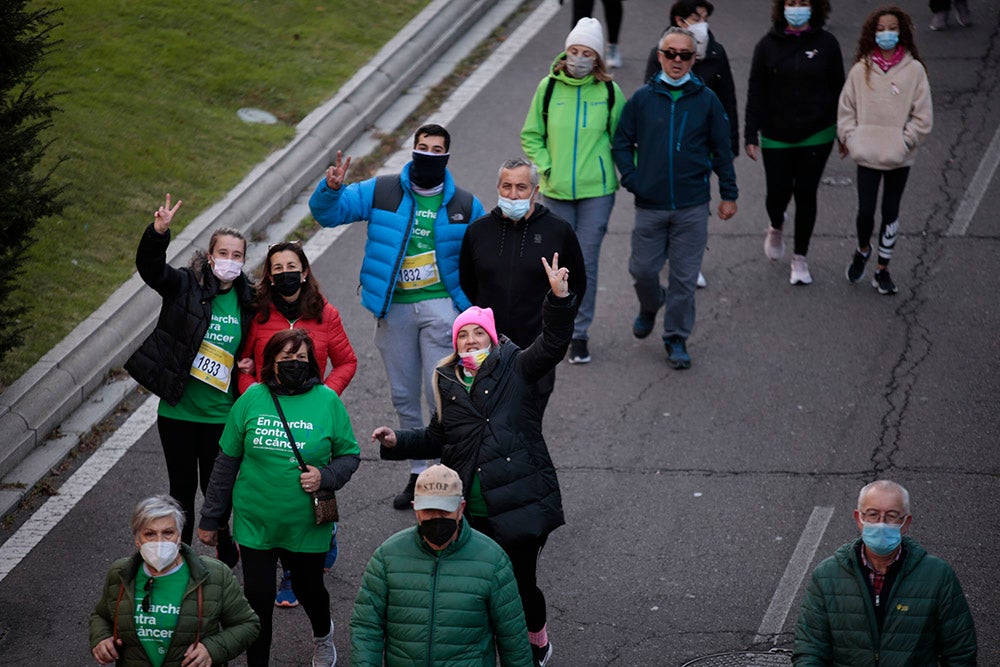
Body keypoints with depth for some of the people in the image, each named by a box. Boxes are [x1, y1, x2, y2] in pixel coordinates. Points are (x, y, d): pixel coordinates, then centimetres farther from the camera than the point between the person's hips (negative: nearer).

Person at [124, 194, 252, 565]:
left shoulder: (247, 300, 1)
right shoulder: (185, 285, -7)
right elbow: (150, 266, -26)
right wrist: (159, 232, -43)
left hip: (219, 414, 1)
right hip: (177, 411, -1)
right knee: (182, 489, 11)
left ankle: (225, 556, 29)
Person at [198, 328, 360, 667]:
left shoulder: (327, 401, -6)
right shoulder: (252, 399, -4)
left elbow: (349, 454, 4)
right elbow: (227, 461, 3)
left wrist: (325, 477, -18)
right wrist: (209, 518, 6)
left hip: (307, 524, 0)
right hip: (255, 522, 0)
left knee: (308, 588, 18)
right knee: (257, 598, 2)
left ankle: (322, 634, 51)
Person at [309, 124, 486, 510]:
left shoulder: (465, 206, 4)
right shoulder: (382, 193, 3)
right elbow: (327, 213, 1)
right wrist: (331, 188, -21)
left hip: (440, 305, -2)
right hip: (395, 308, 2)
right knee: (404, 398, 10)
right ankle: (418, 474, 23)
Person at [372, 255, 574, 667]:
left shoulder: (513, 368, 4)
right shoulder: (447, 383, 16)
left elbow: (552, 345, -12)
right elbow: (436, 439, 26)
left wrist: (559, 298, -26)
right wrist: (398, 442, 12)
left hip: (519, 503, -4)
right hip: (472, 512, 4)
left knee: (519, 581, 0)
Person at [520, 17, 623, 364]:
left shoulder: (609, 91, -2)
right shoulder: (548, 88, 0)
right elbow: (531, 135, 10)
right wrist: (545, 167, -2)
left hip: (597, 190, -1)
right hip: (557, 191, 1)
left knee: (586, 263, 0)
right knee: (561, 262, 6)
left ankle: (580, 334, 9)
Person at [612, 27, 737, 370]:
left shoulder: (706, 100, 0)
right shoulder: (642, 98, 0)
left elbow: (721, 149, 7)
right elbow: (622, 142, 9)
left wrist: (729, 194, 7)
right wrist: (631, 180, -2)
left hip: (692, 206, -1)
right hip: (650, 205, 1)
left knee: (685, 276, 3)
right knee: (643, 269, 6)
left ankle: (676, 338, 16)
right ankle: (649, 308, 38)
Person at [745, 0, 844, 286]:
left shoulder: (826, 44, -2)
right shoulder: (768, 45, -3)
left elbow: (838, 89, 6)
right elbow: (756, 92, -1)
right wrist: (751, 135, -4)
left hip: (816, 135, 0)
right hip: (777, 136, 0)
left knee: (806, 195, 3)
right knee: (778, 192, 2)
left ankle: (800, 259, 17)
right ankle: (776, 227, 38)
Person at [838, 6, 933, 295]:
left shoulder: (913, 70, -5)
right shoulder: (861, 70, -2)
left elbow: (923, 117, -2)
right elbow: (846, 109, 5)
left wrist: (904, 142, -8)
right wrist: (850, 139, -4)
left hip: (899, 159, 0)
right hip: (867, 155, 0)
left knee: (890, 212, 8)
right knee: (865, 211, -2)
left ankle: (882, 269, 21)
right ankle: (862, 250, 29)